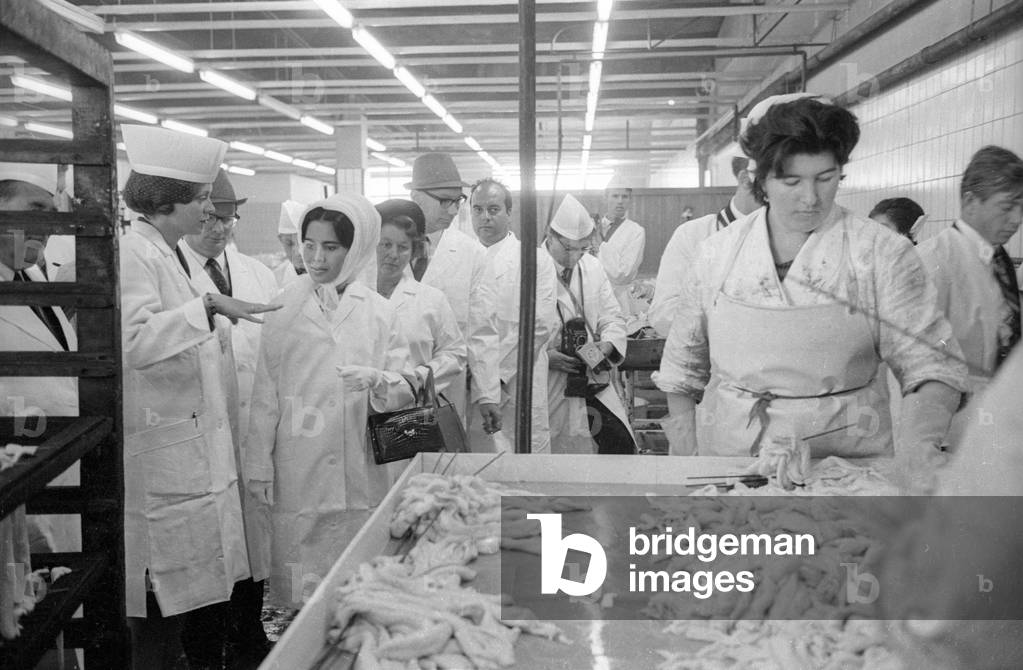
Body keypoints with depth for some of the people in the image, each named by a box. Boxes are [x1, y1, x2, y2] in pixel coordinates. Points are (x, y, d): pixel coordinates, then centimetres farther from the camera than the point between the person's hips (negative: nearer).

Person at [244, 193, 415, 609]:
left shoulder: (378, 312, 5)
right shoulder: (283, 308, 3)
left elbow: (406, 390, 5)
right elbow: (265, 392, 2)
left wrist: (376, 380, -17)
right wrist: (258, 466, -1)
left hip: (360, 470, 1)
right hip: (297, 470, -1)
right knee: (299, 590, 3)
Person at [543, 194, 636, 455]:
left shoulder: (593, 267, 9)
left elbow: (612, 317, 11)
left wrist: (605, 346, -9)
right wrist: (544, 356, -22)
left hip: (593, 382, 5)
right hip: (547, 386, -4)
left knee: (621, 442, -6)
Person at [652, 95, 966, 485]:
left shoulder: (883, 254, -6)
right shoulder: (719, 251, 1)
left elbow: (931, 367, -10)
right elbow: (683, 362, 10)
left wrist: (919, 444, -27)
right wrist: (684, 441, 6)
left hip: (843, 458, -1)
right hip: (727, 457, 2)